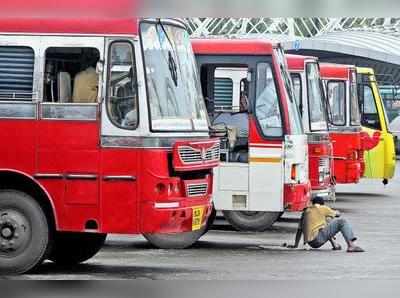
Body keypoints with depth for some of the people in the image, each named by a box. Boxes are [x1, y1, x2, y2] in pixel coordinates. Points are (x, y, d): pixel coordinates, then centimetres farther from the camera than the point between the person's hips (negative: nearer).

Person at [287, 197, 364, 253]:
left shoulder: (306, 211, 21)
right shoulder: (322, 208, 5)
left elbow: (299, 229, 23)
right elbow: (337, 214, 19)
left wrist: (295, 245, 30)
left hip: (310, 242, 7)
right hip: (318, 239, -7)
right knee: (341, 221, -7)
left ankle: (334, 244, 18)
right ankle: (351, 245, -24)